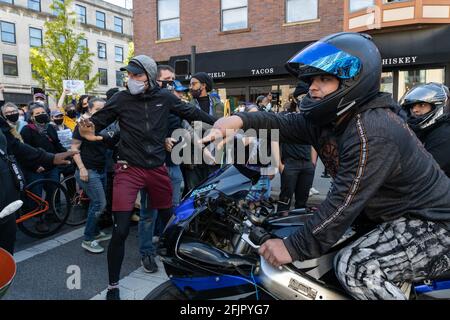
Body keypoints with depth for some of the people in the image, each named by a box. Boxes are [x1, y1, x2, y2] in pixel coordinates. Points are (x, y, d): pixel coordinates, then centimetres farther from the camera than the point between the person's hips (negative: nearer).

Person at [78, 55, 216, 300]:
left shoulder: (164, 97, 1)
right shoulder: (121, 98, -4)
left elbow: (191, 112, 13)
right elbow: (98, 120, 0)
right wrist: (88, 131, -23)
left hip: (157, 168, 3)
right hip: (129, 169, -2)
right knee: (120, 230, -8)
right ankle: (113, 286, 12)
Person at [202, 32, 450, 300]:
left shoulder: (371, 133, -29)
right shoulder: (331, 118, 1)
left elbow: (344, 203, -30)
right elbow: (284, 124, -4)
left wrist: (294, 248, -25)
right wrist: (240, 120, -22)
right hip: (390, 214, 9)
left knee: (354, 267, -30)